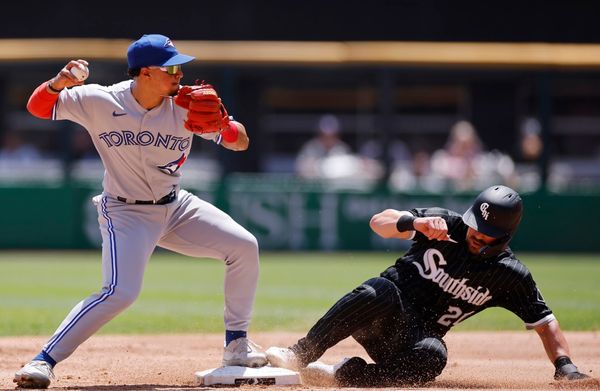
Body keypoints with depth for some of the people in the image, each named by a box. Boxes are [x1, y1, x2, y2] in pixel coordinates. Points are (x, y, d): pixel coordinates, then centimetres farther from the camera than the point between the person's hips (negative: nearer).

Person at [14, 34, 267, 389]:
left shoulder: (186, 105, -11)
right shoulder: (100, 102, -17)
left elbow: (241, 143, -9)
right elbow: (37, 106, -12)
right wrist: (59, 83, -34)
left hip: (177, 208, 5)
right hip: (127, 213, -5)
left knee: (244, 246, -5)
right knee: (120, 293, -25)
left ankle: (236, 344, 9)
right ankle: (44, 360, -18)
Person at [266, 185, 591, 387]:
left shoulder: (510, 275, -1)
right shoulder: (445, 224, -3)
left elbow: (544, 320, 2)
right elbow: (379, 221, -8)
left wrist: (565, 366, -13)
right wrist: (416, 222, -29)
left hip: (418, 337, 1)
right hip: (381, 315, -1)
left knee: (432, 358, -37)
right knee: (381, 290, -38)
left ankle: (341, 375, -29)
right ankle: (299, 355, -34)